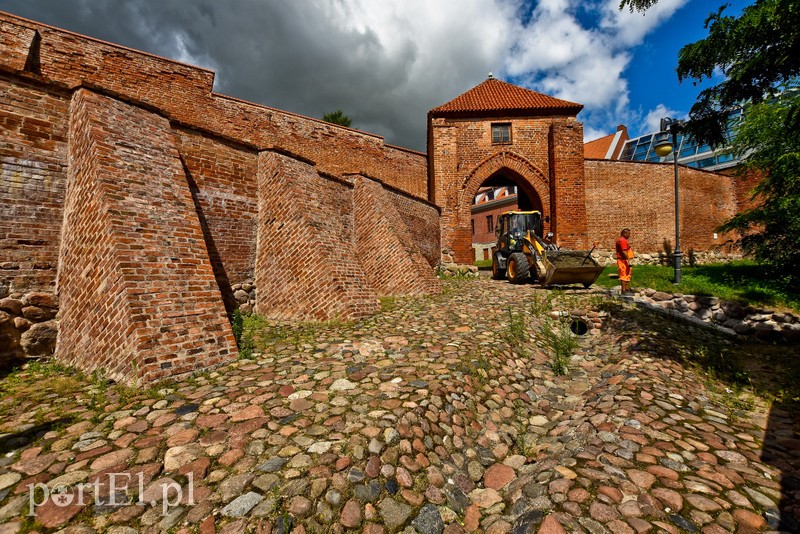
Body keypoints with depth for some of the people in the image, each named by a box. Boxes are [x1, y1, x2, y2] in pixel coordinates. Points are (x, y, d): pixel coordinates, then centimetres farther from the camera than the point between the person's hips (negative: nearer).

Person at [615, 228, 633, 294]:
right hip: (624, 261, -11)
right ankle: (624, 290, -5)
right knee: (624, 275, -7)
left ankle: (627, 288, 27)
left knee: (627, 275, 18)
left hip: (624, 260, 11)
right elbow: (624, 251, -25)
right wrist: (628, 260, -27)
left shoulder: (620, 239, 17)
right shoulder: (622, 240, -17)